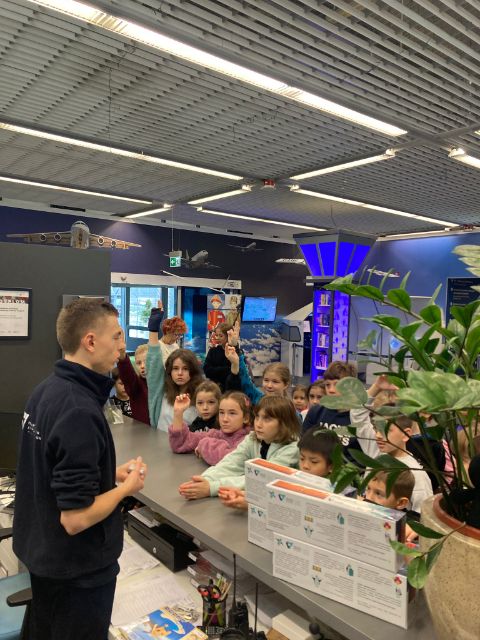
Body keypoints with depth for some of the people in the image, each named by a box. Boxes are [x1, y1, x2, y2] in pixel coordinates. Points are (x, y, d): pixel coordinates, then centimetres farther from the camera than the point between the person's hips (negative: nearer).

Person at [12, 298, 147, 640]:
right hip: (77, 568, -8)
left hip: (42, 551, 8)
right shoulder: (81, 412, -32)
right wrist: (127, 486, -15)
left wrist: (110, 474, 2)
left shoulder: (46, 390, -4)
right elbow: (75, 518, -30)